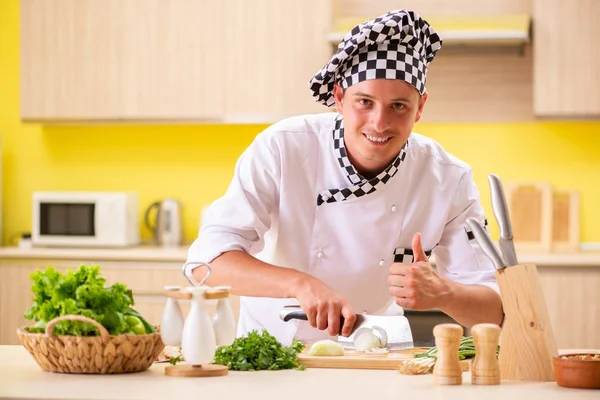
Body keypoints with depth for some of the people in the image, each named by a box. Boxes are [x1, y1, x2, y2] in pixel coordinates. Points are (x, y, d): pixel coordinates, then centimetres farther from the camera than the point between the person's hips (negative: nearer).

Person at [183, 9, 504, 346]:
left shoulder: (450, 181, -13)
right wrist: (300, 283, -39)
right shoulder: (280, 148, -18)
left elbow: (495, 311, -12)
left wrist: (441, 294, -35)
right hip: (270, 354, -3)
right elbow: (206, 261, -23)